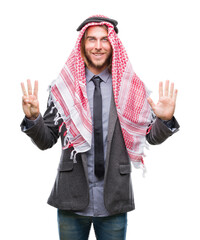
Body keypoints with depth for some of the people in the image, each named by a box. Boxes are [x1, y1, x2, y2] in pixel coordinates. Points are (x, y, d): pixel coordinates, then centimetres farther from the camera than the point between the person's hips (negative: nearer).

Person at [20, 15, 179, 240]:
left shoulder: (131, 88, 1)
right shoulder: (63, 87, 0)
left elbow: (152, 136, 5)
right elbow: (45, 141, 1)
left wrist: (165, 120, -14)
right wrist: (32, 118, -17)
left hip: (114, 202, 1)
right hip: (72, 197, 0)